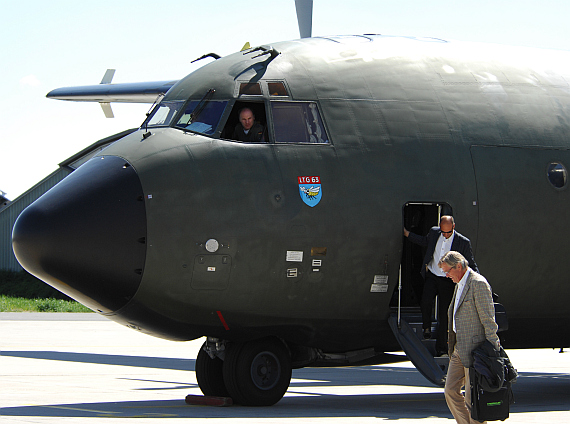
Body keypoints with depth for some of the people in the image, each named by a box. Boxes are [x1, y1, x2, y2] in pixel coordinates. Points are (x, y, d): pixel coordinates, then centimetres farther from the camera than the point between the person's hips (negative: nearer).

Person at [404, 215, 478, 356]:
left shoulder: (463, 242, -9)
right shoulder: (434, 232, 0)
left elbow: (471, 263, 1)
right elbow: (424, 241, 23)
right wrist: (407, 234, 20)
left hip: (447, 281, -2)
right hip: (431, 276, 2)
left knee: (444, 315, -2)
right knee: (425, 302, -24)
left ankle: (441, 348, 9)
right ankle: (427, 327, 6)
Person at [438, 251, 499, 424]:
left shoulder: (478, 284, -15)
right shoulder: (460, 284, 16)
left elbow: (488, 320, -17)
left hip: (474, 349, -10)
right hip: (459, 349, 10)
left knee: (472, 399, -4)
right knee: (451, 391, 8)